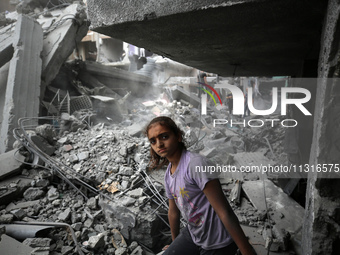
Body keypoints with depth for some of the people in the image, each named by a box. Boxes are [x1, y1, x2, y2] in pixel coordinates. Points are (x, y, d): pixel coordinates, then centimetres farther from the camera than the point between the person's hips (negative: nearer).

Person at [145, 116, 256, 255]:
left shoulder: (196, 163, -25)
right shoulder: (168, 175, 2)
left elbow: (225, 213, -27)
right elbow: (173, 212, 16)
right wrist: (175, 244, 29)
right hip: (192, 234, 7)